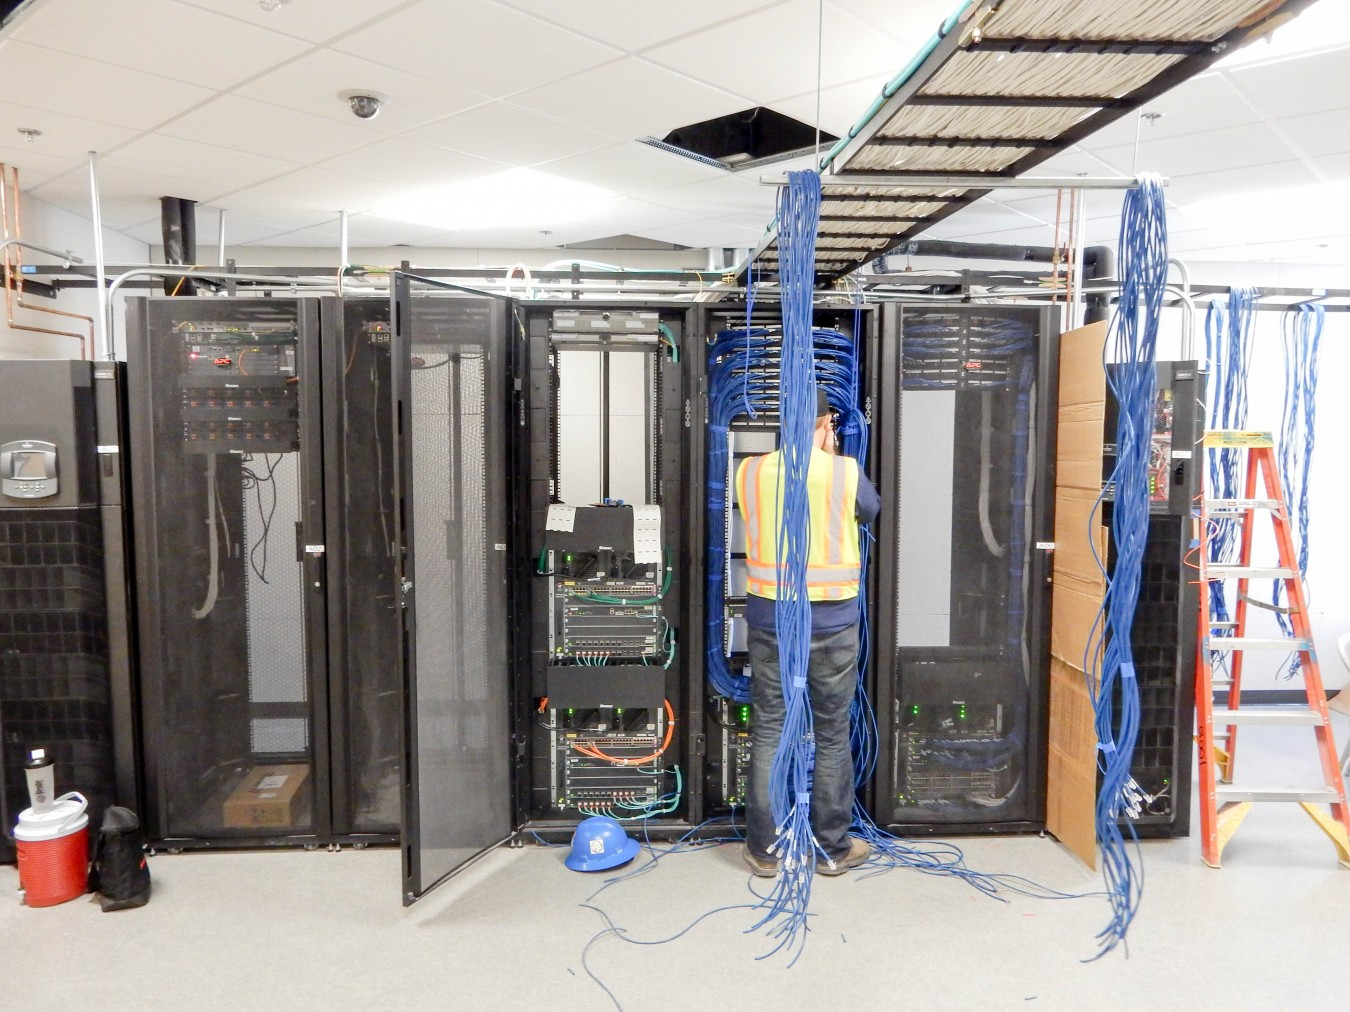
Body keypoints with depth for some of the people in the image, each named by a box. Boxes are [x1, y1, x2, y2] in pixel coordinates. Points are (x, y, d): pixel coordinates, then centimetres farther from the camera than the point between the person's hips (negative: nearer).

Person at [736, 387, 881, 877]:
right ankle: (833, 848, 23)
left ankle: (764, 849, 19)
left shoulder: (750, 472, -4)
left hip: (769, 619, 2)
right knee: (832, 735, 11)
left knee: (768, 731, 10)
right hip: (832, 621, -1)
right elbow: (871, 510, 11)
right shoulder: (846, 473, -9)